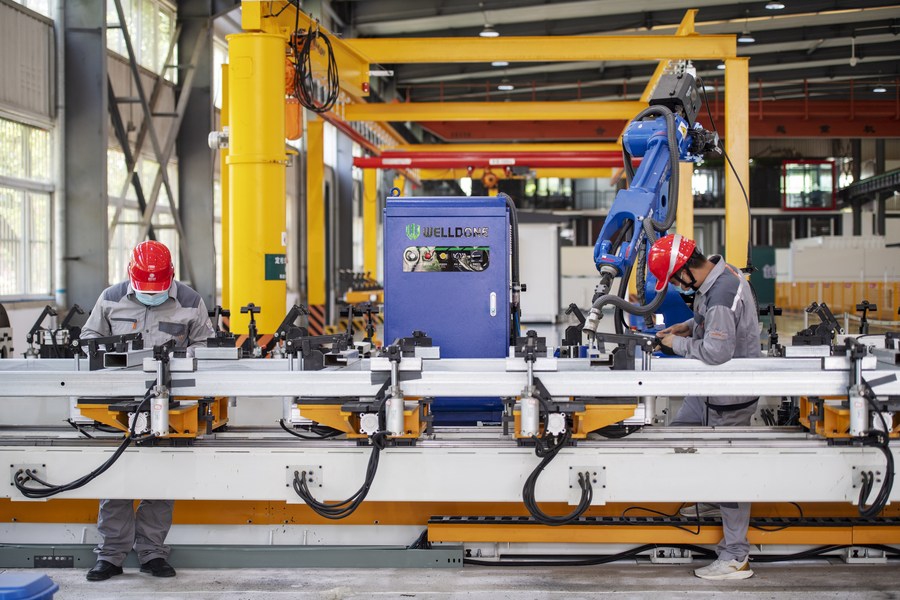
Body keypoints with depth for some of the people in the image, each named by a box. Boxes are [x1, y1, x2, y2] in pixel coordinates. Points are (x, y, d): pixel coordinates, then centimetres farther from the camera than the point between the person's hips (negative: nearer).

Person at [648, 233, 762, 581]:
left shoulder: (722, 295, -30)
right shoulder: (716, 274, 1)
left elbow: (716, 352, -34)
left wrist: (679, 343, -19)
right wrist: (687, 327, 4)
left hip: (730, 396, -10)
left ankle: (735, 559, 8)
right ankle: (713, 499, 43)